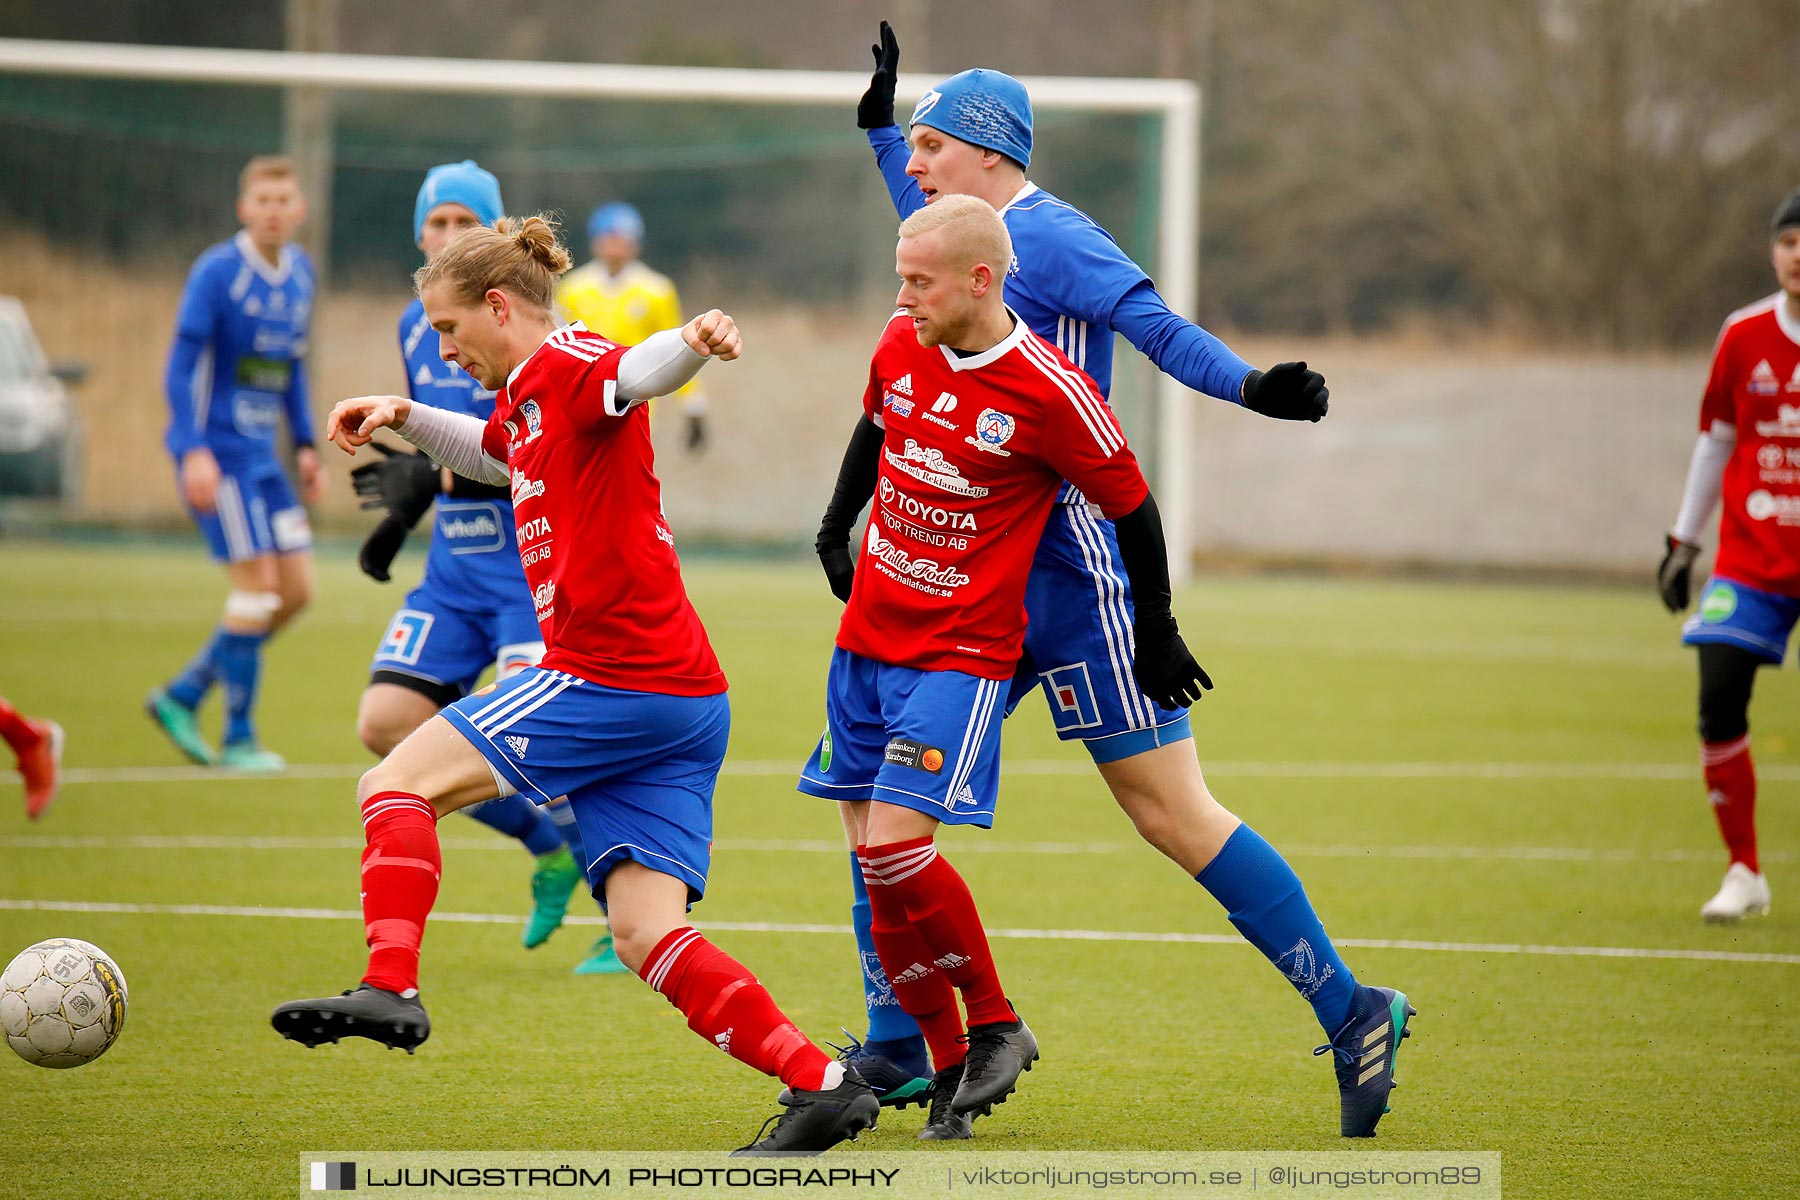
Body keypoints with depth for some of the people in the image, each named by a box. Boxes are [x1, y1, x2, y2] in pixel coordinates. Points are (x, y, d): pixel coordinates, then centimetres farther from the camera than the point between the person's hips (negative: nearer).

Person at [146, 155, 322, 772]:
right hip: (218, 453, -8)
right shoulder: (216, 272, -12)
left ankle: (182, 696, 15)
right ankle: (239, 738, 0)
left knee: (296, 590, 5)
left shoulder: (300, 272, 10)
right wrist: (194, 452, -23)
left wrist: (305, 446, 17)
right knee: (255, 584, -10)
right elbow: (181, 367, -14)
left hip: (263, 455, 8)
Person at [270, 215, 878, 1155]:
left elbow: (638, 372, -31)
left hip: (618, 682, -9)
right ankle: (820, 1085, -10)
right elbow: (489, 456, 49)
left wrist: (692, 342, -52)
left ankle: (390, 989, -14)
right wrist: (403, 416, 36)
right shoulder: (527, 402, 24)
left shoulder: (568, 365, -6)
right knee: (645, 933, -2)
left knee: (395, 784, -2)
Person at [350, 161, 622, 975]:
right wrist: (400, 516, 16)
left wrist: (435, 475, -29)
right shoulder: (417, 326, 11)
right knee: (386, 723, -4)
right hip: (455, 568, 8)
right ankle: (550, 849, 13)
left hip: (534, 564, -8)